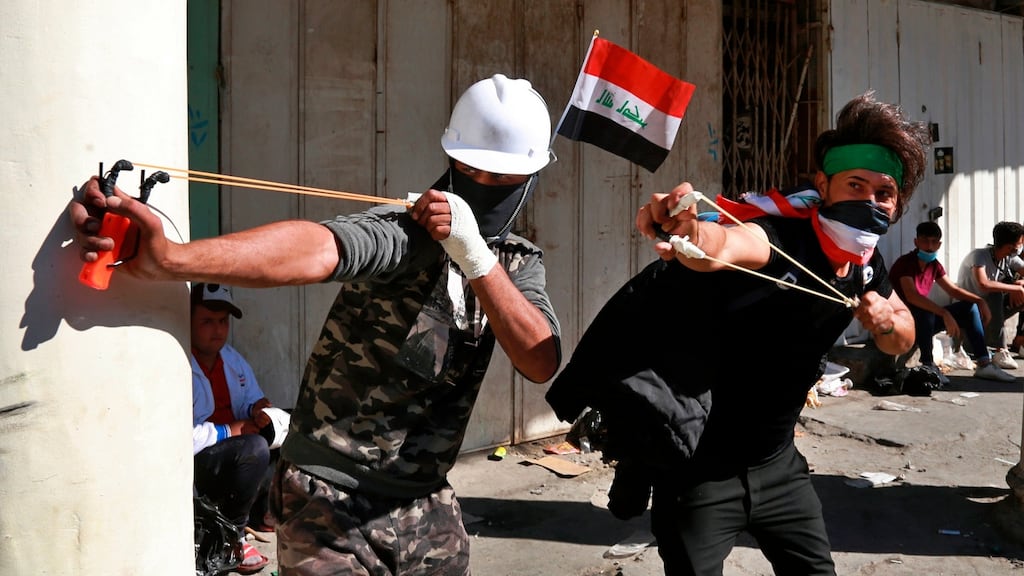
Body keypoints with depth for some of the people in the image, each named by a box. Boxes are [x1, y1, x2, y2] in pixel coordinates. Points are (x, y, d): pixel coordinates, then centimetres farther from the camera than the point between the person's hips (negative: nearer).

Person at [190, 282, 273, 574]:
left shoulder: (232, 358, 5)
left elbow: (252, 400, 14)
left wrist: (256, 410, -11)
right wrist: (230, 430, -22)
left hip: (233, 456, 9)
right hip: (189, 463, -9)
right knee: (255, 448, -32)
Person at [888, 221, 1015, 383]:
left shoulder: (934, 265, 7)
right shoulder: (905, 263, -19)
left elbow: (953, 289, 12)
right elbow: (912, 296, -33)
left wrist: (980, 301, -5)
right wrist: (945, 313, -40)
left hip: (924, 322, 8)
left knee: (970, 307, 4)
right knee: (924, 312, -38)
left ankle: (984, 364, -1)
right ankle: (928, 366, -25)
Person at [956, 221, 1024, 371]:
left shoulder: (1010, 258, -3)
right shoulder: (979, 255, -24)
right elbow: (984, 284, -40)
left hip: (992, 308, 7)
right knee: (995, 295, -34)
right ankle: (1001, 351, -35)